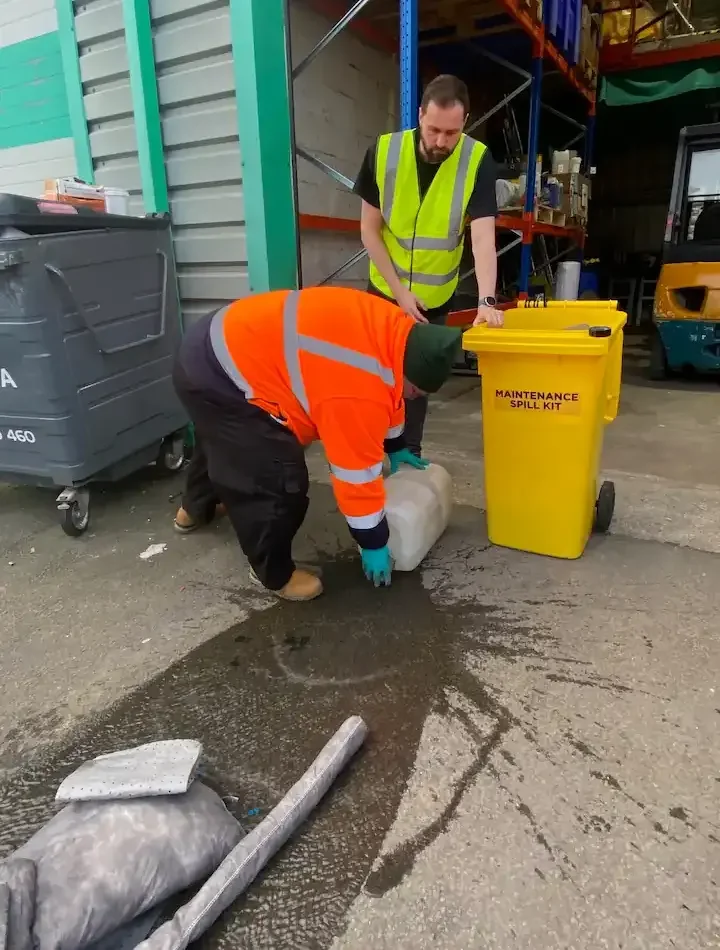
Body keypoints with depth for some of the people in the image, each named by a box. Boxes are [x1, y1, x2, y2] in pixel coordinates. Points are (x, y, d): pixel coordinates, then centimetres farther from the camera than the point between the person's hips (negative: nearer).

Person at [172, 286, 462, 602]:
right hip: (217, 376, -10)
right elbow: (357, 470, -21)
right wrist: (374, 543, -7)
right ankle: (274, 573, 13)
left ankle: (194, 509, 63)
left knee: (222, 440, 34)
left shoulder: (392, 330, -3)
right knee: (280, 482, -13)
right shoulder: (359, 390, -30)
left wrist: (395, 446, 28)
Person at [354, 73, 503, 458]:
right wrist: (398, 289, -14)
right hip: (385, 291, 1)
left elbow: (483, 237, -25)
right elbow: (369, 229, -9)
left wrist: (486, 300, -39)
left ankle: (409, 454, 27)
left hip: (436, 298, 0)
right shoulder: (383, 151, -14)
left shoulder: (477, 161, -17)